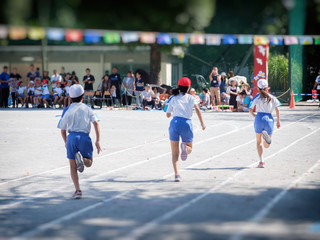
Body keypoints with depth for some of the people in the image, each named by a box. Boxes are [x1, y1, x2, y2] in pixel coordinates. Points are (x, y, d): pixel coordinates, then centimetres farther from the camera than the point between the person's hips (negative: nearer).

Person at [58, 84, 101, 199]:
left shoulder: (67, 111, 11)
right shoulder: (87, 108, 10)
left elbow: (63, 130, 14)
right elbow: (95, 123, -3)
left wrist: (65, 142, 31)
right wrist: (98, 141, -5)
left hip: (72, 137, 0)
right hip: (84, 137, 0)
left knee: (73, 167, 9)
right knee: (89, 163, 16)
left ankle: (78, 190, -3)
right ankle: (81, 158, -20)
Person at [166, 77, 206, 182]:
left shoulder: (173, 99, 12)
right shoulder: (191, 98, 10)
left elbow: (168, 115, 16)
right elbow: (197, 109, -8)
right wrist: (202, 123, -9)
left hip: (175, 123, 1)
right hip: (187, 124, -1)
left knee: (175, 153, 4)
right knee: (189, 148, 18)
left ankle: (176, 173, -14)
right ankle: (185, 147, -20)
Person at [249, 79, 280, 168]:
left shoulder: (257, 97, 4)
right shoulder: (271, 97, 8)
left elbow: (250, 109, -3)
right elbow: (277, 109, 1)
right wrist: (278, 121, 7)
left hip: (259, 118, -1)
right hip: (269, 119, 1)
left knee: (259, 142, 14)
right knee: (266, 146, 9)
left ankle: (261, 161, -1)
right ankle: (266, 134, -27)